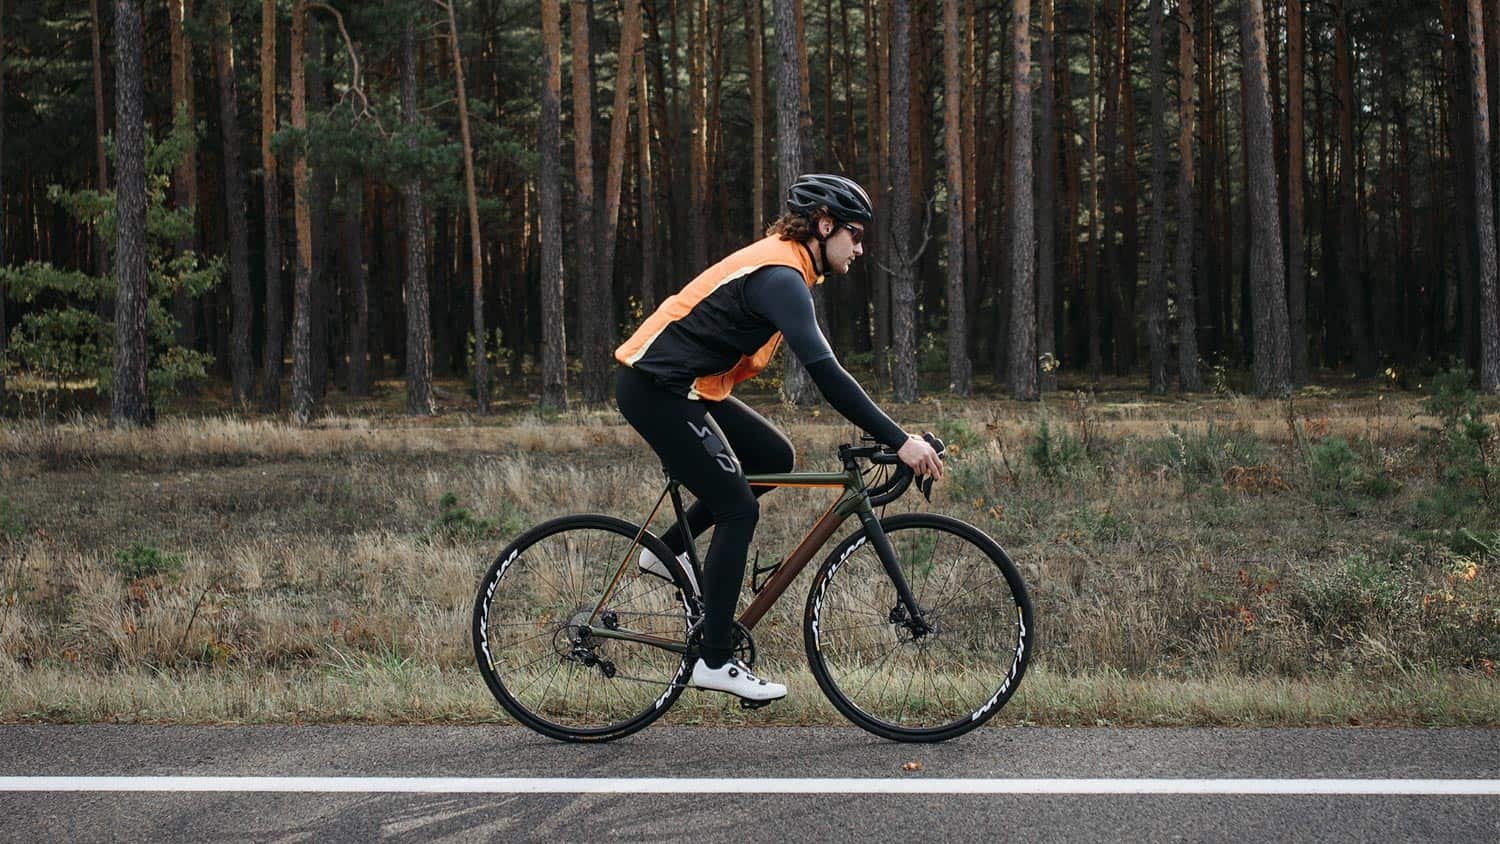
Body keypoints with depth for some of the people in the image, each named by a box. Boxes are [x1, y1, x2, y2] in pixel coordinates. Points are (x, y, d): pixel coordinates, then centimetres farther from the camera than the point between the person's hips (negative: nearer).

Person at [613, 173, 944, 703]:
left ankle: (667, 551, 17)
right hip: (656, 389, -10)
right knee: (739, 509, -8)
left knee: (775, 457, 12)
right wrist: (899, 441, -28)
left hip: (682, 388, 10)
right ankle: (715, 662, -3)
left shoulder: (785, 268, 13)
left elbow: (820, 367, 19)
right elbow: (825, 372, -28)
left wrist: (878, 429, 12)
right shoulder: (781, 276, -19)